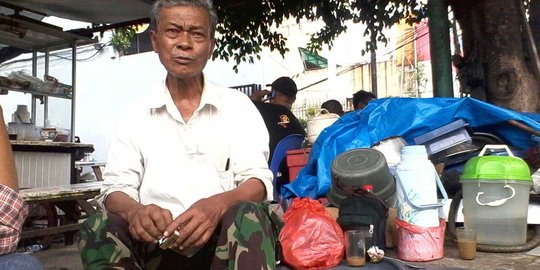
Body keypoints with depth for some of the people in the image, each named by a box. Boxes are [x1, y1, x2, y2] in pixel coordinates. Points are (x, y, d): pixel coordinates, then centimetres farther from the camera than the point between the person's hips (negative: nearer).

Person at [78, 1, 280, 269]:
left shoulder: (238, 105, 5)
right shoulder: (136, 114, 9)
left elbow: (258, 181, -3)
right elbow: (116, 188, 2)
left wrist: (218, 205, -27)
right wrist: (134, 211, -24)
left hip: (221, 238, -1)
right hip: (156, 242, 2)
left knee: (248, 216, -33)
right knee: (99, 227, -27)